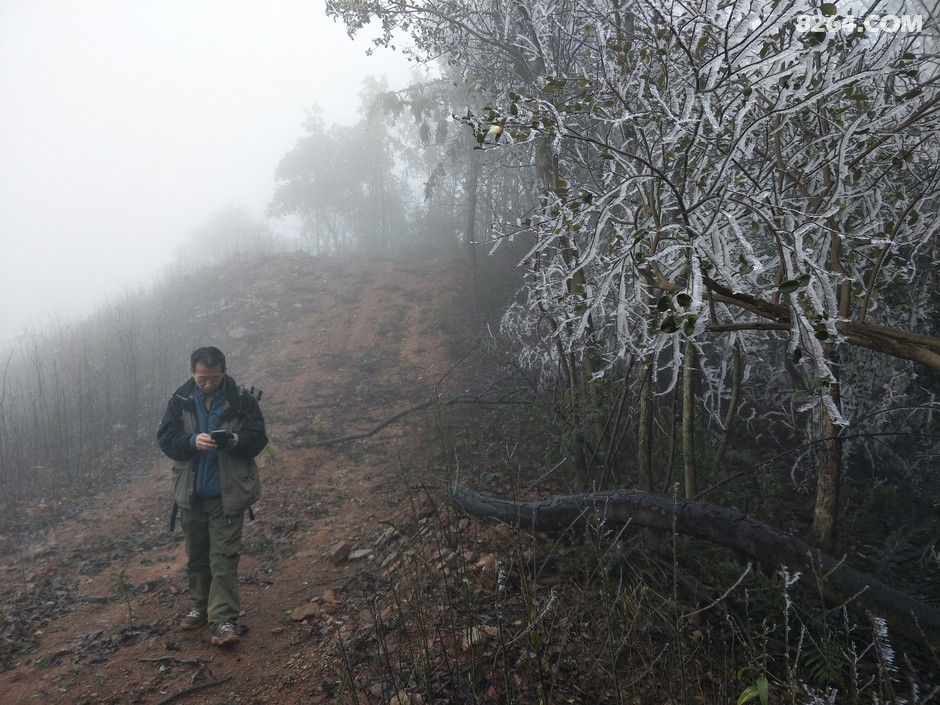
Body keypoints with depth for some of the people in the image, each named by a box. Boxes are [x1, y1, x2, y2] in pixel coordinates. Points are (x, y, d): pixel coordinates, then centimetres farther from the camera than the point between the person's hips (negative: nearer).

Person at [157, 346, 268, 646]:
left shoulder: (242, 401, -8)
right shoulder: (180, 401, -1)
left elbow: (258, 438, -5)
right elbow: (165, 438, -2)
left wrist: (233, 440, -26)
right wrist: (192, 441, -22)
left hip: (227, 493, -3)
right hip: (191, 493, 4)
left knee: (224, 556, -4)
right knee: (196, 554, 17)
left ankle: (223, 620, 0)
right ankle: (200, 608, 33)